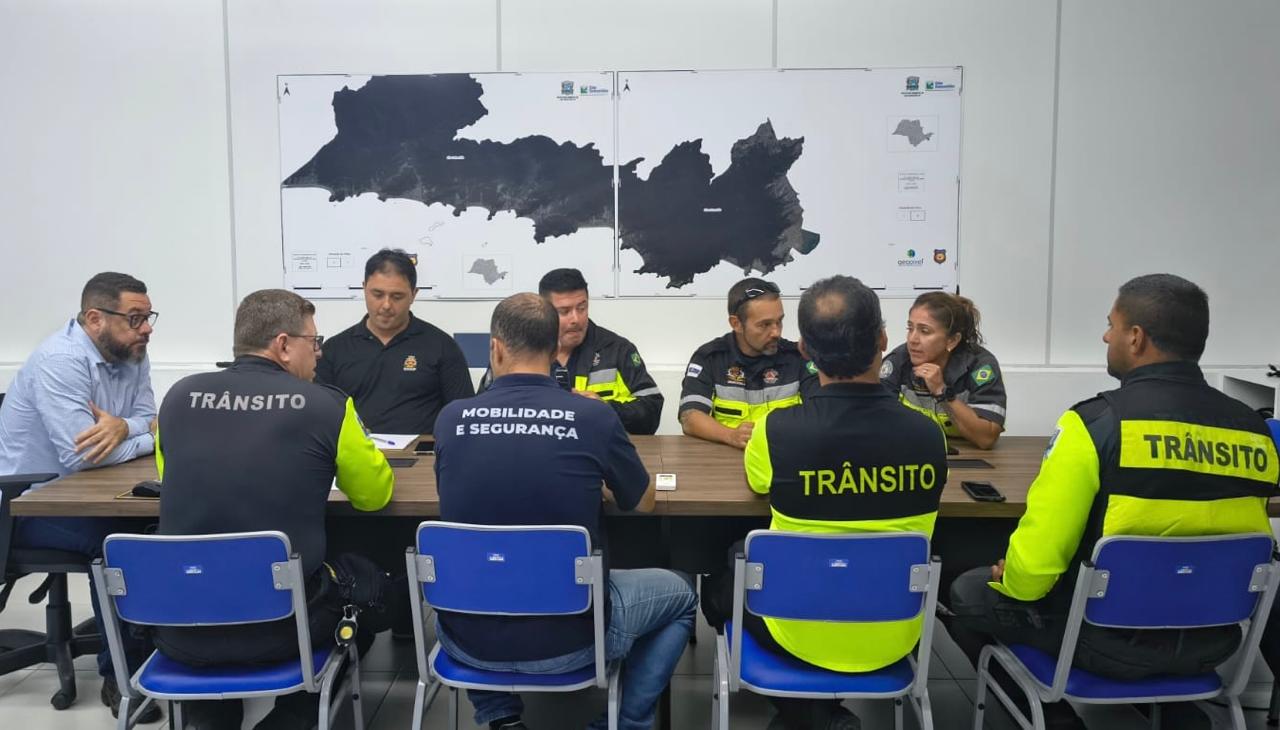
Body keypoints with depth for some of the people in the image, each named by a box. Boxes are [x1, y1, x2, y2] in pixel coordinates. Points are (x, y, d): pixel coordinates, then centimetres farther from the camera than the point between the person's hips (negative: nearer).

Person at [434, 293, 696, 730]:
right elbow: (643, 504, 4)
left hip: (468, 642, 3)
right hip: (568, 638, -2)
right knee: (679, 594, 25)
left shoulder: (451, 419, -6)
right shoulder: (594, 418, -13)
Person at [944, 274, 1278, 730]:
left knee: (968, 596, 14)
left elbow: (1037, 559, -21)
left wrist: (1014, 581, 1)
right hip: (1214, 640, 7)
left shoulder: (1096, 421, -21)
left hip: (1111, 639, -6)